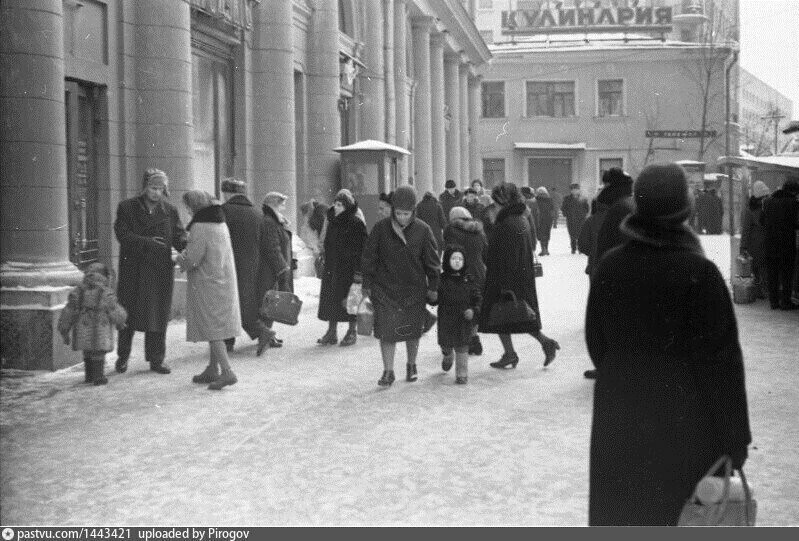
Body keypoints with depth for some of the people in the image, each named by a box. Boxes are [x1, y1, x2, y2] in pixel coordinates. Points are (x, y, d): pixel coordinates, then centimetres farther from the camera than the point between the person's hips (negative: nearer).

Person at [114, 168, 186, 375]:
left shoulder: (170, 211, 8)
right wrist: (147, 242, -20)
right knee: (128, 313, 5)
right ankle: (122, 356, 21)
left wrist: (186, 247, -20)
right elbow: (122, 234, -9)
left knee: (159, 315, 4)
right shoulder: (127, 208, 0)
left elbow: (179, 236, 2)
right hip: (133, 270, -2)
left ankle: (156, 360, 13)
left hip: (161, 270, 2)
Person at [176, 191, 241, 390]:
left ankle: (227, 371, -10)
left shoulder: (200, 228, -17)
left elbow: (192, 260, -19)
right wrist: (186, 257, 10)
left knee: (211, 329, -5)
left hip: (207, 285, -9)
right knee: (216, 327, 15)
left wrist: (180, 258, 3)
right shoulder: (221, 224, 10)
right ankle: (212, 369, 23)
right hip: (224, 282, 9)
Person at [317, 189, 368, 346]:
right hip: (331, 268, 7)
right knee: (330, 299, 6)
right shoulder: (332, 222, 11)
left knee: (349, 300, 1)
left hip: (348, 269, -7)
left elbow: (360, 249, -14)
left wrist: (358, 271, -18)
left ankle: (352, 332, 14)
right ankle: (332, 332, 14)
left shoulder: (356, 223, -11)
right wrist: (326, 265, 16)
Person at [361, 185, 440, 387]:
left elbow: (432, 262, 4)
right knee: (386, 331, -5)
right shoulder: (381, 228, -5)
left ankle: (411, 366, 31)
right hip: (385, 289, 0)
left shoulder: (422, 230, -4)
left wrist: (433, 287, 4)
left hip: (414, 290, 1)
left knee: (413, 330, 11)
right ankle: (388, 371, 4)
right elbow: (369, 257, 3)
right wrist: (367, 284, 3)